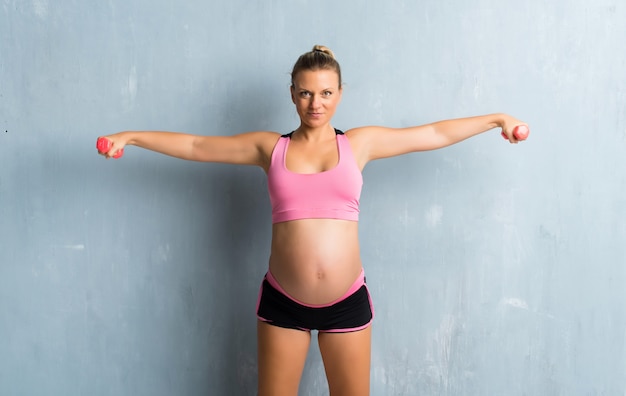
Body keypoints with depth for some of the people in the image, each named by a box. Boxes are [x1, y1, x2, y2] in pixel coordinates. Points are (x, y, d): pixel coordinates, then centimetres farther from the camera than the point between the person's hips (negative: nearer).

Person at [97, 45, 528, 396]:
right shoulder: (270, 147, 3)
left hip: (347, 301, 0)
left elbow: (436, 134, 8)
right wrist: (131, 136, 3)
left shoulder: (359, 142, 4)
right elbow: (195, 146, 5)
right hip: (283, 302, 0)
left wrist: (497, 118, 9)